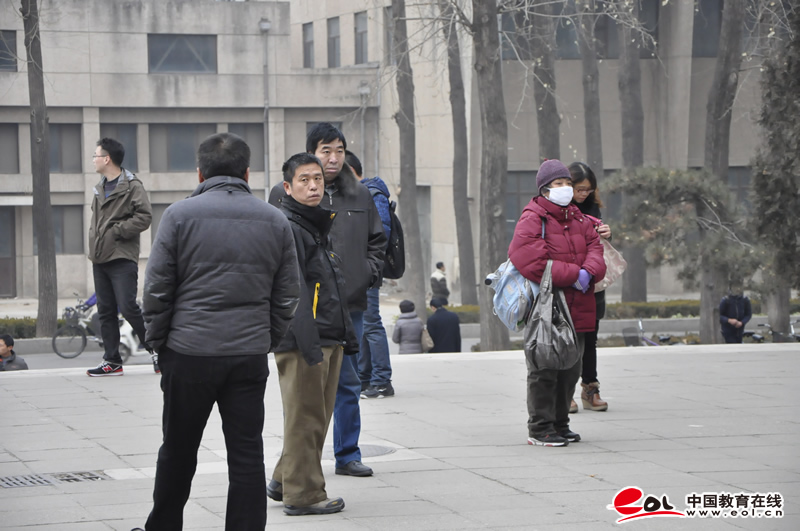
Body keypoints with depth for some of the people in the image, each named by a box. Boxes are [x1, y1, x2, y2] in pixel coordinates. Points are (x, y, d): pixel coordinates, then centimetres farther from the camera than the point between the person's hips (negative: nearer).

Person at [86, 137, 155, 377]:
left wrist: (117, 231, -15)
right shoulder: (100, 188, 18)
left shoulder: (132, 186, -8)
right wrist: (93, 246, 14)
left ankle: (157, 350, 2)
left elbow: (144, 217, -16)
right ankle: (112, 361, 10)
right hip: (100, 258, 8)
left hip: (122, 258, -8)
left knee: (128, 307, -13)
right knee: (105, 311, 6)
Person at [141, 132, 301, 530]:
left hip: (189, 352, -2)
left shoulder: (179, 215, -3)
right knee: (247, 455, 3)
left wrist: (159, 343, 8)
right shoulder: (275, 222, 6)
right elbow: (287, 298, 9)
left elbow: (156, 290, -4)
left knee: (178, 451, 12)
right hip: (250, 357, 2)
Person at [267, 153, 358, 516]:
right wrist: (308, 343, -24)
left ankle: (284, 482, 26)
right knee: (304, 418, -4)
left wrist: (347, 336, 22)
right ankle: (303, 494, 3)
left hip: (328, 339, 10)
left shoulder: (318, 225, 19)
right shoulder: (286, 228, -11)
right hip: (301, 341, -10)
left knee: (318, 418, 15)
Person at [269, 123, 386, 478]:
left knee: (348, 383, 10)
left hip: (350, 305, 4)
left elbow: (376, 241, 22)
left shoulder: (360, 196, 12)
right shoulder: (285, 195, -2)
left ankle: (348, 455, 19)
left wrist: (370, 273, 7)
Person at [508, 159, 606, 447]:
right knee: (544, 371, -3)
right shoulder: (532, 219, -9)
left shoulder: (579, 219, 14)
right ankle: (540, 428, 3)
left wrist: (589, 272, -17)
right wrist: (572, 275, -21)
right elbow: (527, 257, -22)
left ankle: (560, 424, 25)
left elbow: (594, 248, 7)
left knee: (570, 370, 14)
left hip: (576, 312, 7)